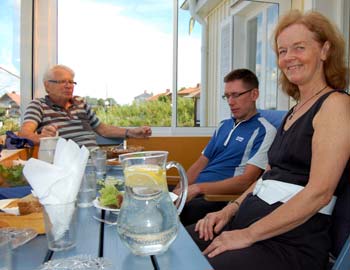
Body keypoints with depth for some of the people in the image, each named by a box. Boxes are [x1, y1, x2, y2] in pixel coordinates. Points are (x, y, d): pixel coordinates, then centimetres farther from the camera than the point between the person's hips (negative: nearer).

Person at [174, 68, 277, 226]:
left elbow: (246, 180, -13)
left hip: (221, 199, -7)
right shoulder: (223, 125, 19)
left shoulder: (264, 131, -4)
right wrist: (180, 190, -1)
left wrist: (196, 188, -19)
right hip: (194, 192, 7)